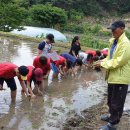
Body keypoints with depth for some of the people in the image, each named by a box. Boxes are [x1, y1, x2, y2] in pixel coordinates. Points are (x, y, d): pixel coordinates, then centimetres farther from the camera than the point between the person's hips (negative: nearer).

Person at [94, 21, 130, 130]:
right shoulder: (114, 41, 10)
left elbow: (119, 61, -25)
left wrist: (103, 64, -18)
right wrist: (102, 61, 0)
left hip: (120, 77, -10)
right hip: (113, 76, 10)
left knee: (117, 102, 2)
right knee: (111, 100, 24)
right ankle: (112, 115, 43)